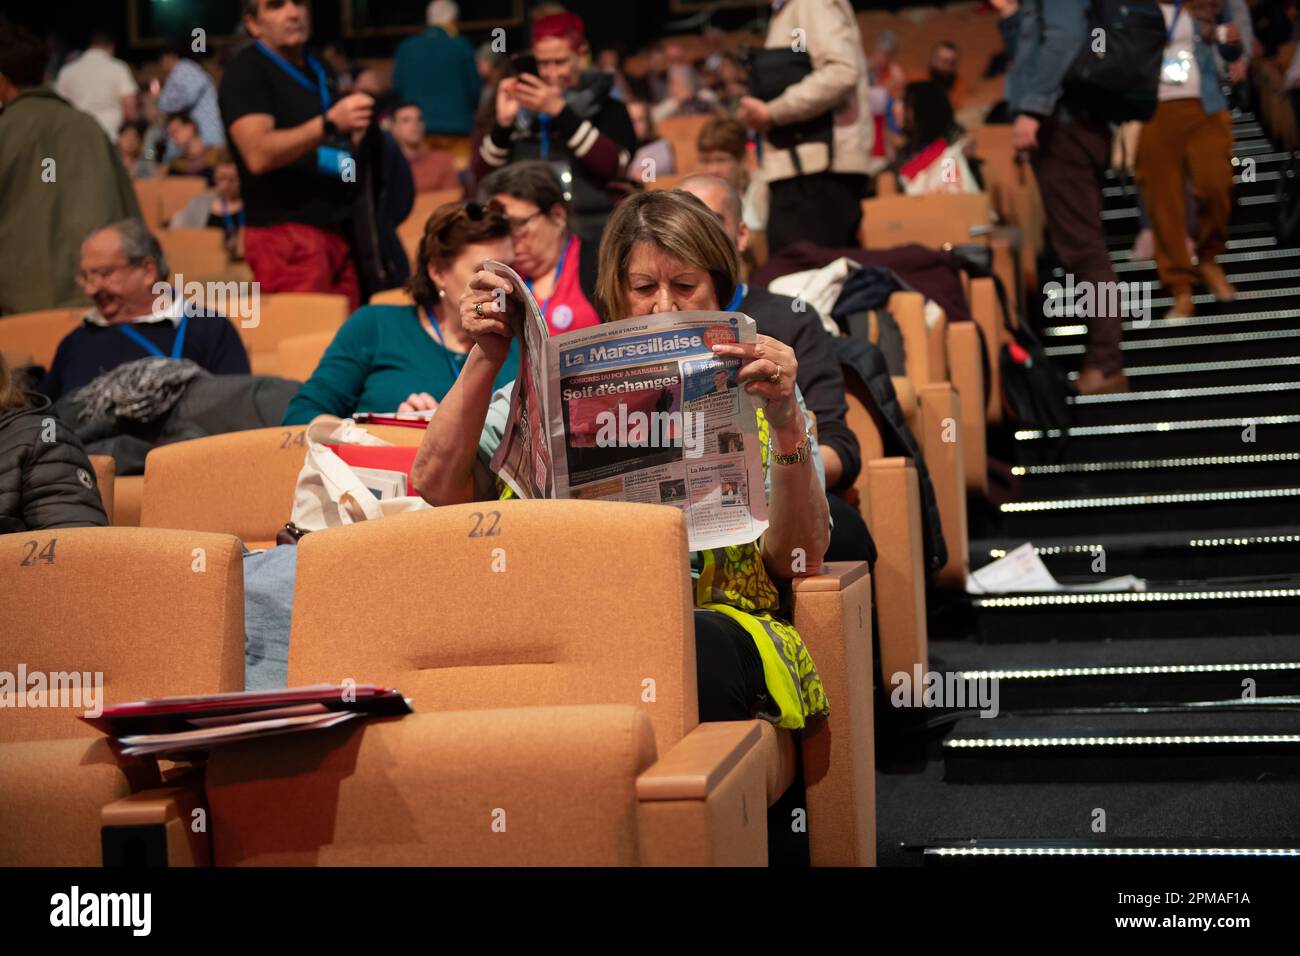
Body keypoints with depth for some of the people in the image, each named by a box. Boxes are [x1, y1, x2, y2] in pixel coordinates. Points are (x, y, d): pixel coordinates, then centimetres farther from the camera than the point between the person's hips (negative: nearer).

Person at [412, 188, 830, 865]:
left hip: (713, 625, 0)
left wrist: (786, 422, -8)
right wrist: (485, 359, 4)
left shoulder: (750, 393, 17)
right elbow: (436, 490, 10)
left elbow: (799, 559, 5)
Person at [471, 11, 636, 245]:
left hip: (589, 235, -2)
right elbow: (482, 174, 6)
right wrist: (503, 123, -9)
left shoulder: (608, 108, 3)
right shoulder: (522, 108, 11)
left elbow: (613, 165, -16)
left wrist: (560, 111, -17)